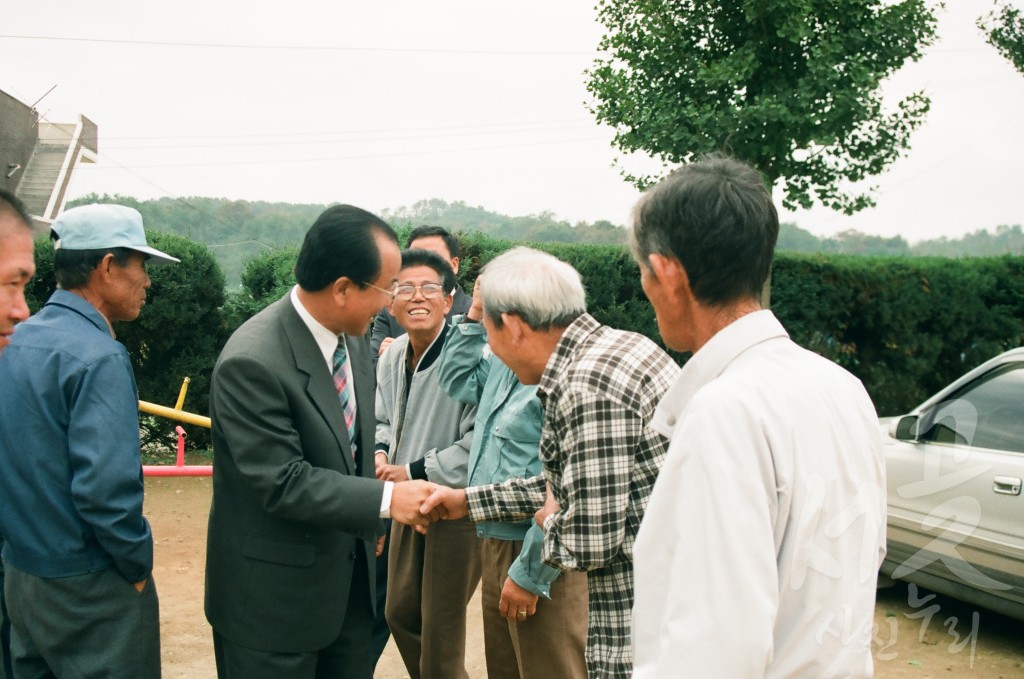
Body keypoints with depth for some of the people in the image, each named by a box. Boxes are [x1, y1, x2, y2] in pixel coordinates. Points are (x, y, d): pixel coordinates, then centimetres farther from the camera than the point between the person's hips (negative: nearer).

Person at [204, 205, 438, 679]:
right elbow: (282, 482, -25)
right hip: (275, 595, -7)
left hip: (350, 579, 8)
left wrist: (368, 525, 8)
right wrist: (387, 499, -23)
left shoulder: (351, 337, 0)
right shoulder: (251, 361, -26)